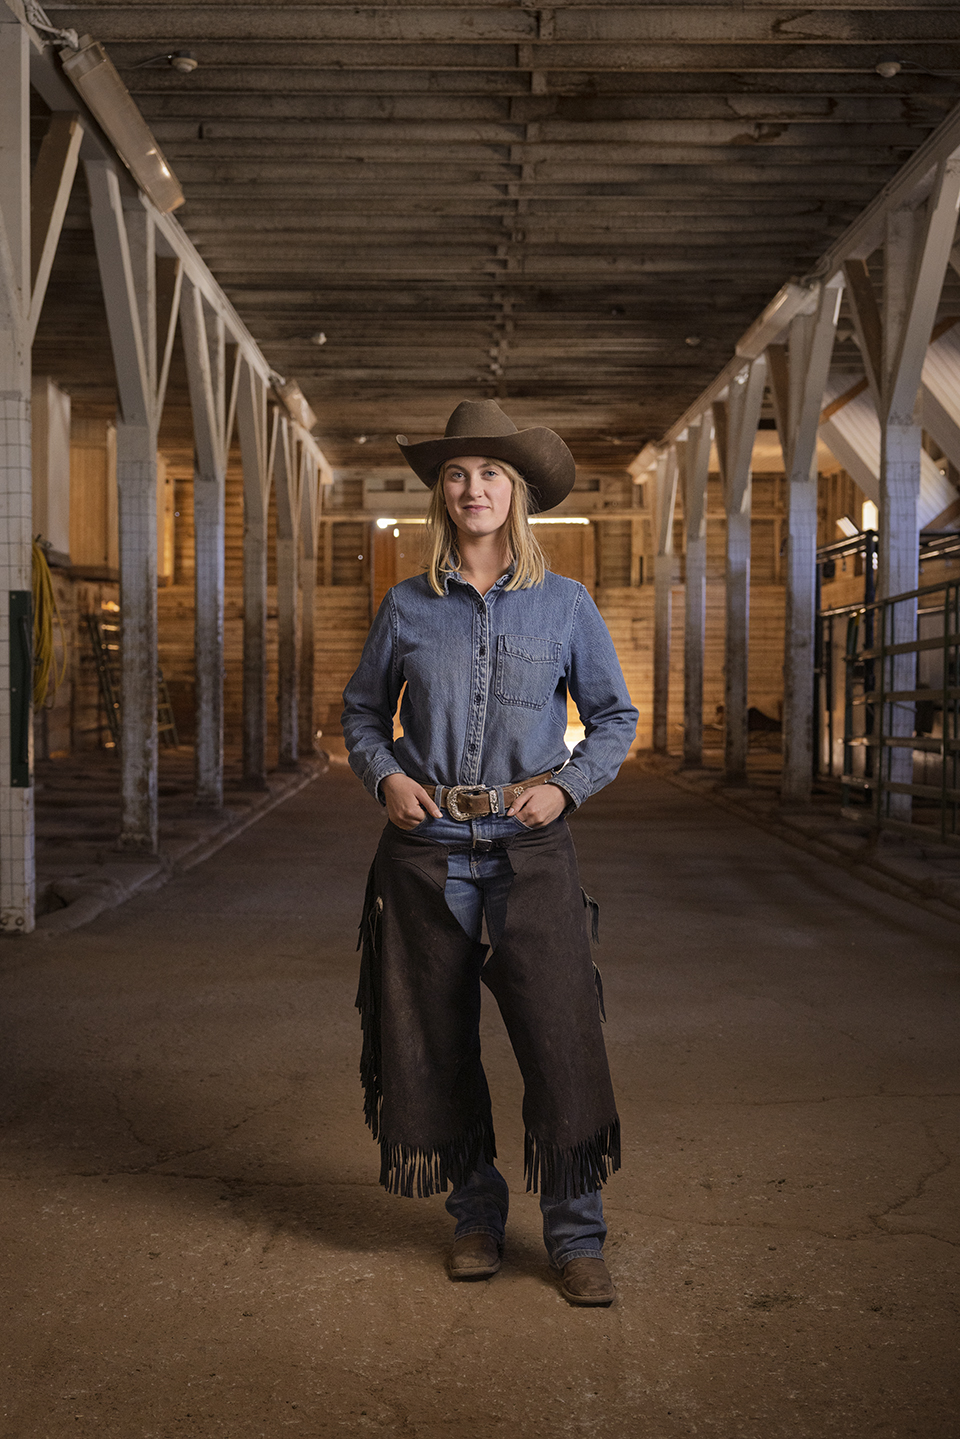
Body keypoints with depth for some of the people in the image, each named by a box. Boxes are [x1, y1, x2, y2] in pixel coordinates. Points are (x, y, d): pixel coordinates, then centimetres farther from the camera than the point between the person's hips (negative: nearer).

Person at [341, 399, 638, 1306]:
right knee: (437, 1043, 6)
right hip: (426, 848, 2)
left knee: (561, 1037, -8)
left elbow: (615, 716, 10)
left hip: (528, 848, -1)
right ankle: (476, 1218, 24)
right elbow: (363, 710, 16)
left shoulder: (564, 605, 3)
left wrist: (567, 787, -6)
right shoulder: (407, 607, 5)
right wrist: (385, 777, -3)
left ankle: (576, 1238, 7)